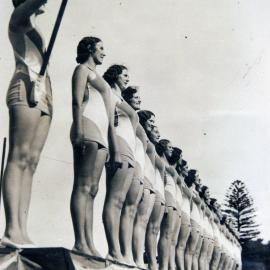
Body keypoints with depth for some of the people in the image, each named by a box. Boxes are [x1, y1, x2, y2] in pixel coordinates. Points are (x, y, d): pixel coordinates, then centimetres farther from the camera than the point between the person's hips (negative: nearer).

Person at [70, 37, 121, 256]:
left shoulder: (97, 76, 32)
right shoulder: (82, 69, 9)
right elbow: (77, 102, -7)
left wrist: (114, 147, 18)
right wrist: (79, 130, -20)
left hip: (101, 134, 8)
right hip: (88, 127, -8)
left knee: (92, 190, -1)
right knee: (83, 186, -16)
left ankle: (90, 244, -5)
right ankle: (80, 242, -21)